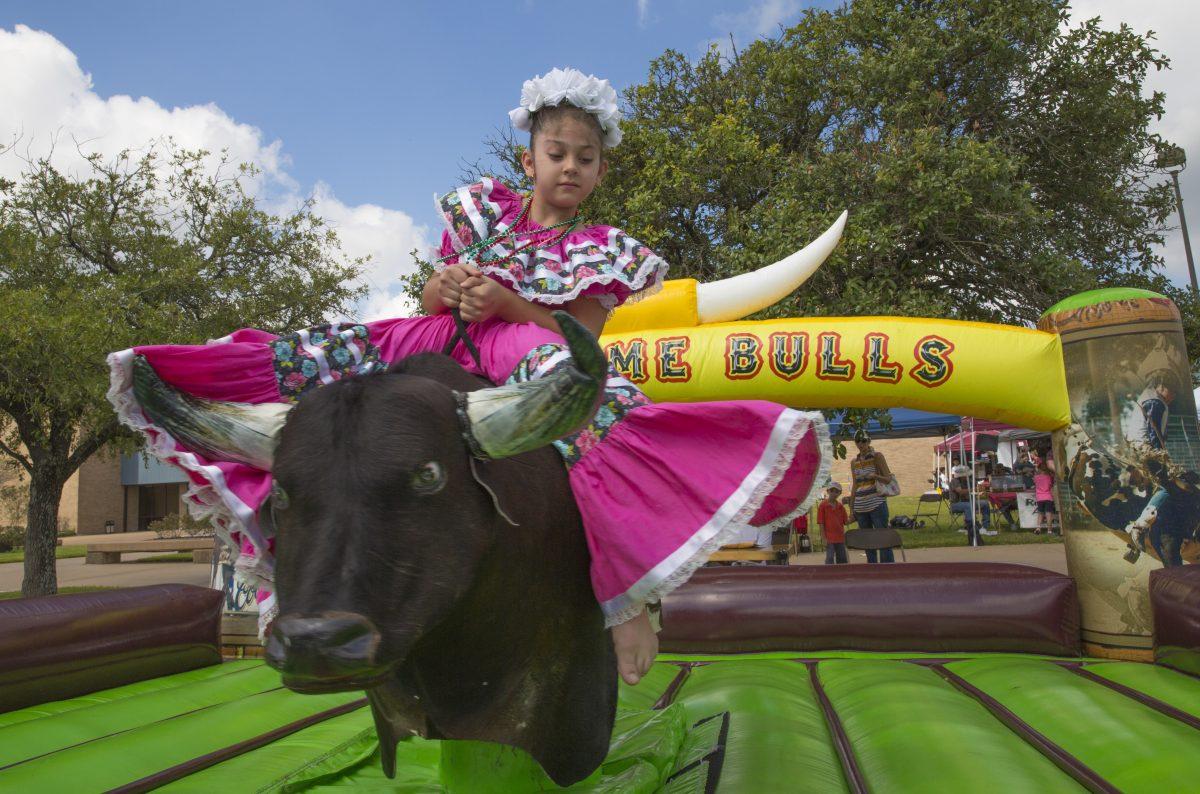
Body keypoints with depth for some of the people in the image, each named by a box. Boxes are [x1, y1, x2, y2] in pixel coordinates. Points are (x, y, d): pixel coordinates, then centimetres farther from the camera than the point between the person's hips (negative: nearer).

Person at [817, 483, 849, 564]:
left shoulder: (841, 506, 8)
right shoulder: (823, 505, -6)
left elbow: (846, 521, 8)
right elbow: (821, 523, -8)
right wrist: (824, 538, -12)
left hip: (840, 537, 5)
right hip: (829, 538, -5)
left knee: (842, 559, 12)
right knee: (830, 558, -7)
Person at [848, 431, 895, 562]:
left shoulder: (877, 456, 1)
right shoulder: (854, 462, 14)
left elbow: (889, 479, -2)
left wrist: (874, 475, -22)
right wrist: (851, 508, 14)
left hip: (877, 504, -5)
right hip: (860, 507, 5)